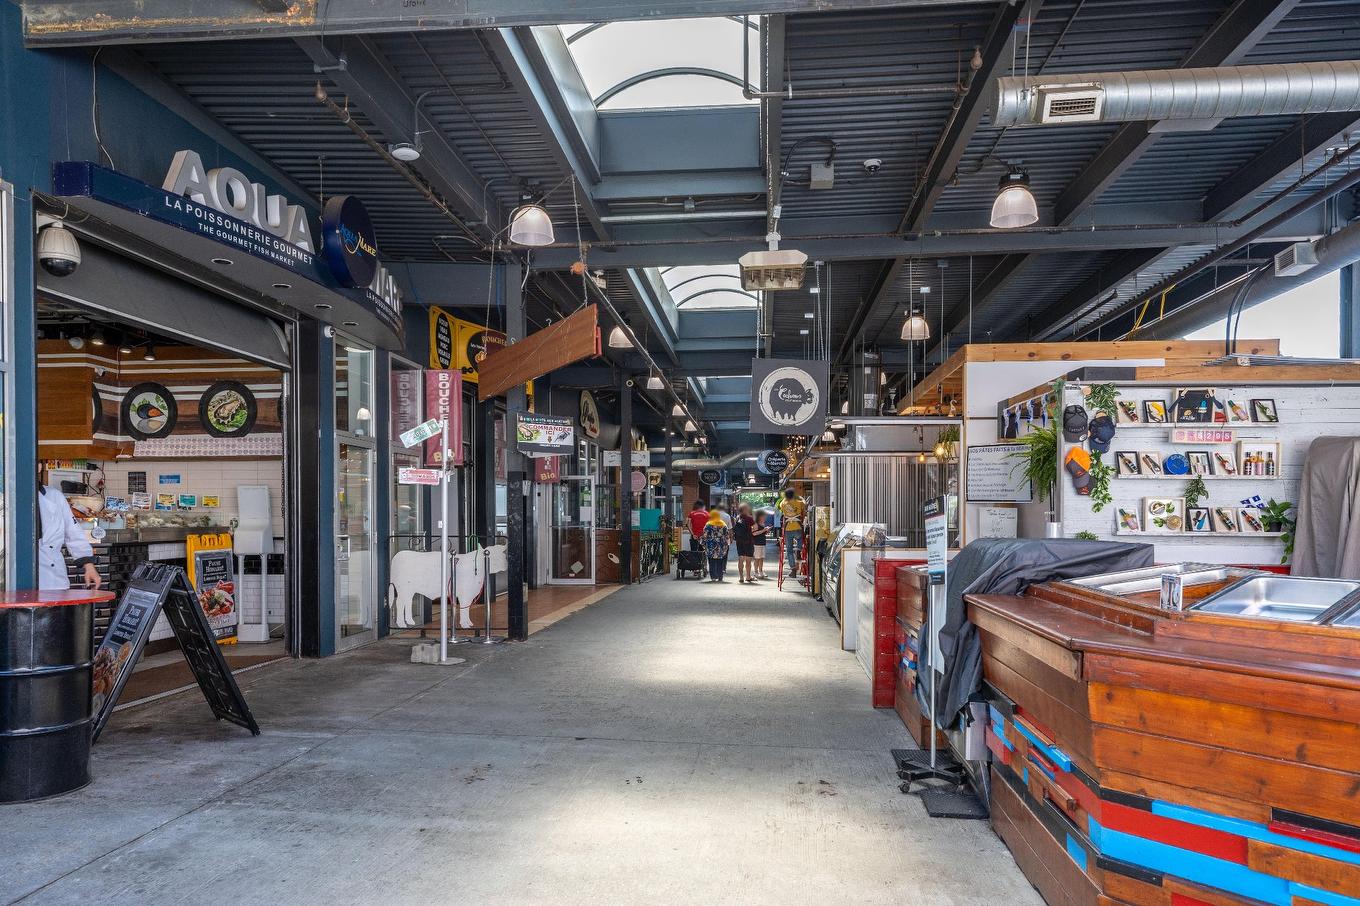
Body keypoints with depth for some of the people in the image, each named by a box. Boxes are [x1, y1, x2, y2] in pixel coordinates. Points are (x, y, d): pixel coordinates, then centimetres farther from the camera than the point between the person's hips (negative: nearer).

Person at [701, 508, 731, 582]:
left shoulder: (708, 525, -3)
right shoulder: (723, 525, 5)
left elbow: (705, 536, -5)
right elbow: (727, 535, 7)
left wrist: (704, 546, 3)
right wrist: (726, 544, 15)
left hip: (711, 546, -2)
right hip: (721, 547, 2)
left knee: (712, 562, 3)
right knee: (720, 562, 7)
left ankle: (713, 577, -3)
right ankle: (720, 577, 6)